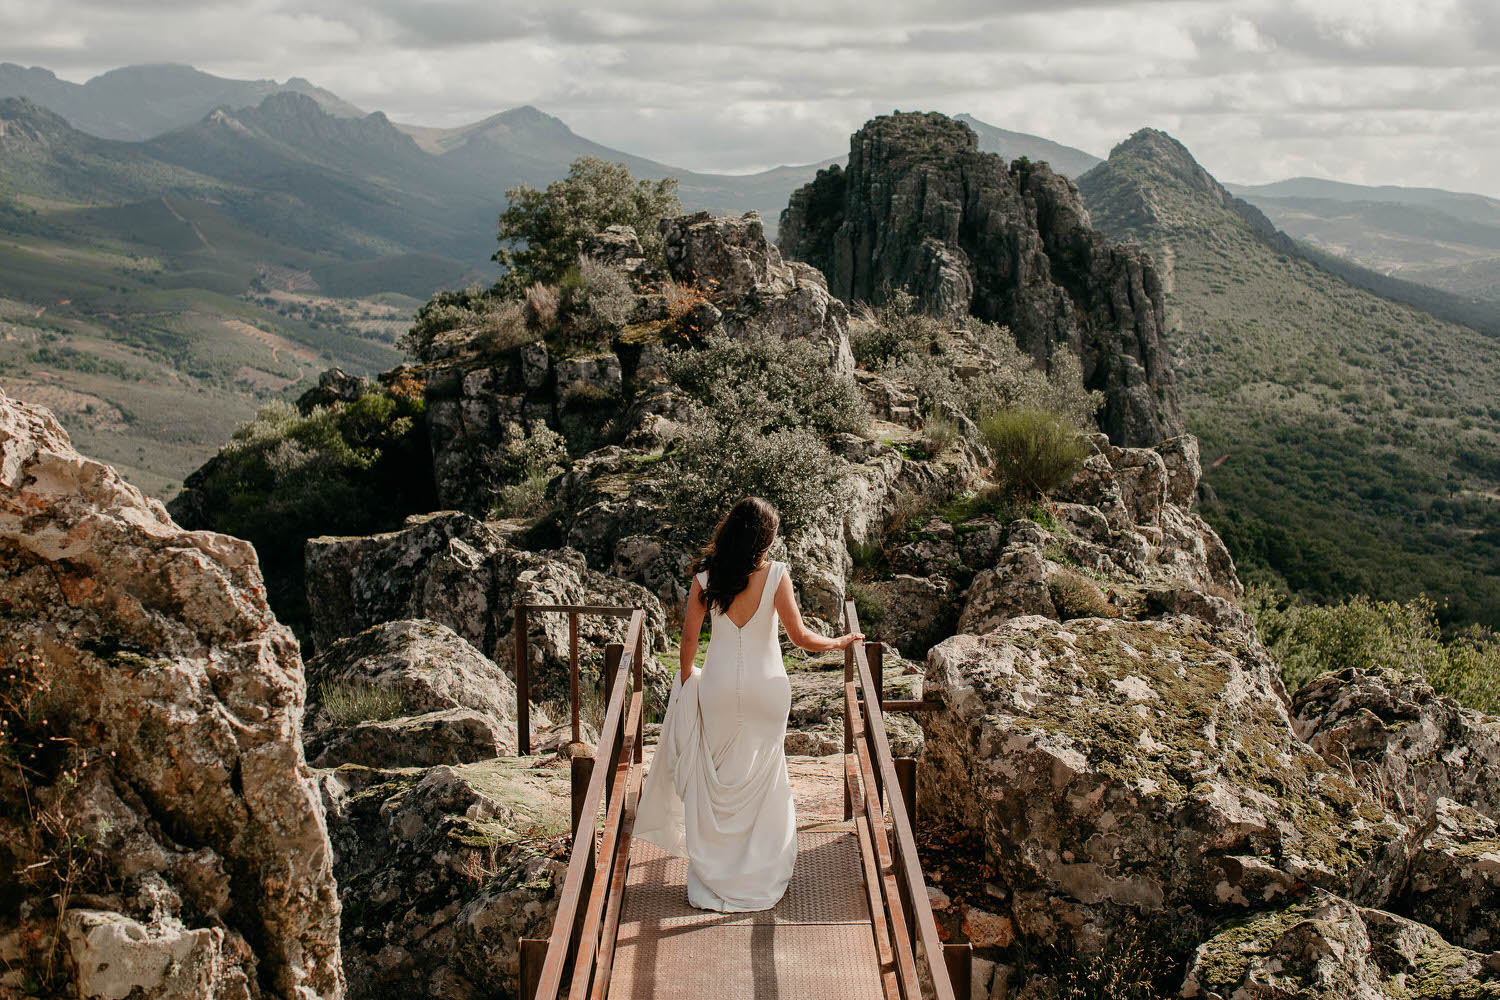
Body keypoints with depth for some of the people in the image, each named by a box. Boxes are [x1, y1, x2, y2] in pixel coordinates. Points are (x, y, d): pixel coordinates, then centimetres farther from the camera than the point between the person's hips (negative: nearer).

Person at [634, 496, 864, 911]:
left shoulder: (704, 576, -7)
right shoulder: (775, 575, -13)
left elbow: (689, 636, -1)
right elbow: (800, 637, -11)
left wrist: (686, 678, 15)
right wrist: (838, 642, 6)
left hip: (719, 685, 1)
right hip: (765, 683, -1)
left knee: (715, 773, 13)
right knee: (761, 775, 14)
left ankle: (711, 872, 22)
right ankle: (760, 871, 25)